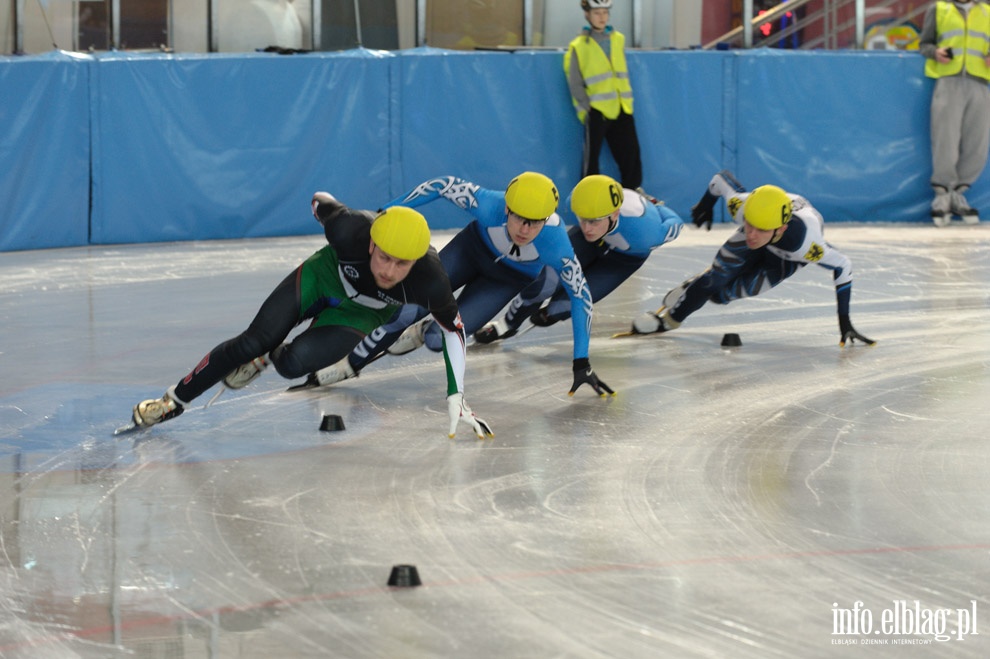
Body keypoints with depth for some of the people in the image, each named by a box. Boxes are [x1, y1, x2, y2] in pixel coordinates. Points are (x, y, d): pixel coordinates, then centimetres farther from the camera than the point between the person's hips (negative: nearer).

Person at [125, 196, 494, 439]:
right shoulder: (350, 230, -40)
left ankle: (269, 359, 19)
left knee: (293, 364, -18)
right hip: (321, 277, 0)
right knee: (252, 343, -7)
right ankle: (173, 401, 9)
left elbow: (453, 327, -20)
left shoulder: (430, 281, -38)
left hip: (359, 313, 0)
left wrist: (456, 398, -19)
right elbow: (321, 202, -16)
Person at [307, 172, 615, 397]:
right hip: (473, 247, 1)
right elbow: (446, 185, -21)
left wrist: (581, 363, -24)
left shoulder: (556, 245, -39)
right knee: (408, 310, -13)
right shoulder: (488, 204, -39)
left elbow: (580, 295, -26)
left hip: (510, 278, -1)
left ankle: (420, 334, 24)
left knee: (440, 338, -15)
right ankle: (348, 364, 10)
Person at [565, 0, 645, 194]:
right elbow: (575, 82, -3)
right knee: (592, 156, 0)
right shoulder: (579, 46, -4)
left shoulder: (618, 39, 11)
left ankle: (633, 191, 21)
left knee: (630, 152, 8)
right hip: (596, 110, -5)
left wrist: (627, 99, 11)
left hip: (621, 108, 5)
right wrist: (586, 107, -9)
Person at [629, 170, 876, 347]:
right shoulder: (741, 204, -42)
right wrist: (704, 205, 1)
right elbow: (721, 178, -21)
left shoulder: (805, 243, -48)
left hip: (787, 255, -2)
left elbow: (842, 266, -32)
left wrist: (844, 321, -29)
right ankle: (670, 317, 28)